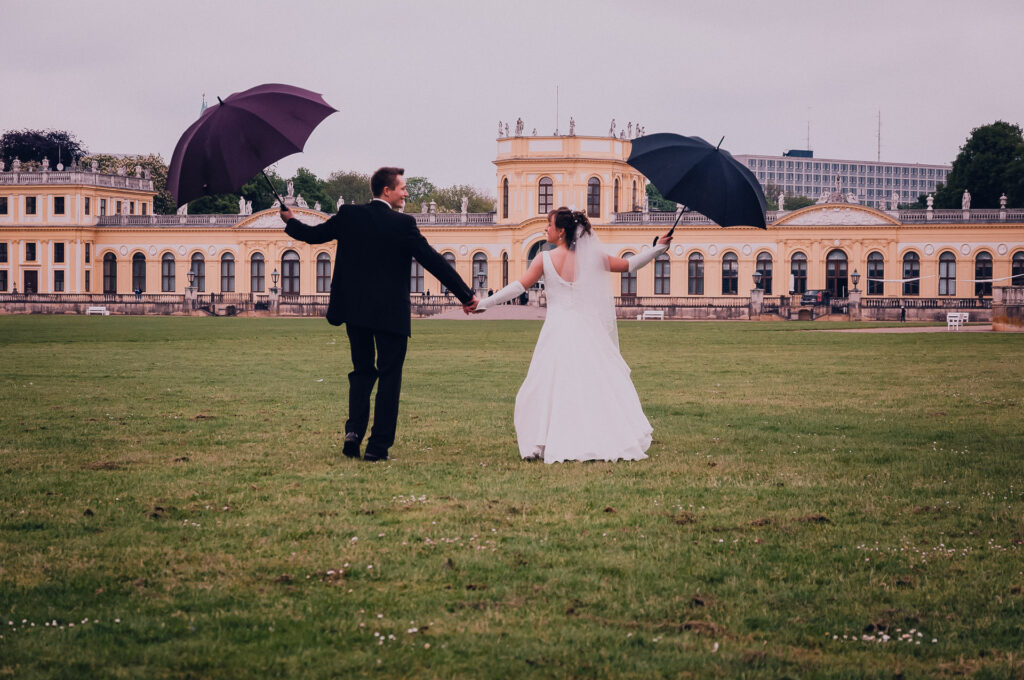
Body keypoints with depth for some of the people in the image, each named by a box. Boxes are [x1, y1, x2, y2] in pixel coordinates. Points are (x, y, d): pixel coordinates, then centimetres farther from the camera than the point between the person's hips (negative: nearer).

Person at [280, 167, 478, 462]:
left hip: (355, 310, 4)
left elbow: (313, 235, 11)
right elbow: (433, 261, -11)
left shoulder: (348, 215, -1)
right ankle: (378, 446, 2)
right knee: (389, 377, 4)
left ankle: (354, 430, 0)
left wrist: (290, 222, 33)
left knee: (362, 371, 18)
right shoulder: (402, 224, -12)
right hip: (391, 313, -4)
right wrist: (466, 295, -5)